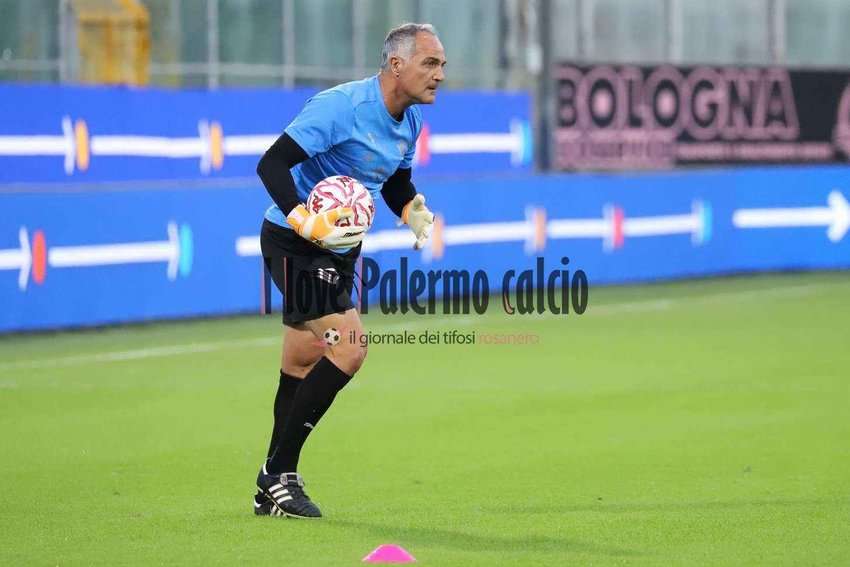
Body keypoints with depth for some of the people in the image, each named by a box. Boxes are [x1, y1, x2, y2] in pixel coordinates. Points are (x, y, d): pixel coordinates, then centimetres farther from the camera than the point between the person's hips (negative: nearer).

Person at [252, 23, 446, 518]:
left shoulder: (410, 121, 4)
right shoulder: (341, 106, -23)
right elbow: (271, 165, -26)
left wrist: (415, 211, 1)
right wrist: (307, 222, -37)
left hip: (339, 248, 9)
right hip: (293, 242, -9)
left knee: (304, 365, 14)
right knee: (349, 347, -19)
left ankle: (274, 487, 24)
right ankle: (279, 475, -11)